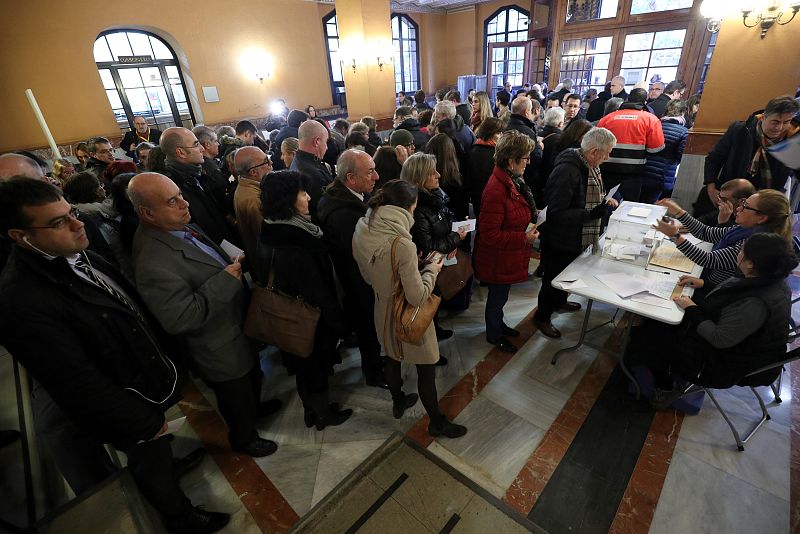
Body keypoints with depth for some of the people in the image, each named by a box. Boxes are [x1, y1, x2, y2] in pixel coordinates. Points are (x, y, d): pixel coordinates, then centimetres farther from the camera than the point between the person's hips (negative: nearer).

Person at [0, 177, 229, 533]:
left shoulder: (78, 254, -7)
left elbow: (131, 302, 5)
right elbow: (81, 384, -27)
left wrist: (166, 356, 7)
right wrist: (145, 423, -17)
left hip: (152, 379, 6)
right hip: (130, 408, -6)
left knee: (159, 451, 31)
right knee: (152, 463, 21)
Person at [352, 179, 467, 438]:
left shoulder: (362, 230, -10)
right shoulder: (401, 244, -33)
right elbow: (418, 297, -28)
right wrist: (431, 269, -11)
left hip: (383, 311, 7)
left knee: (392, 357, 28)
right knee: (426, 368, 14)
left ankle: (398, 402, 53)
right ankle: (437, 422, 35)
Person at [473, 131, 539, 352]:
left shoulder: (512, 180, 1)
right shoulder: (496, 190, -31)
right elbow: (490, 234, -29)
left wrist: (532, 216, 3)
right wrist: (524, 238, -25)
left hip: (507, 254, 9)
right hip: (498, 258, -9)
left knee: (500, 294, 27)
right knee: (498, 295, 13)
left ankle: (498, 324, 50)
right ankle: (494, 335, 37)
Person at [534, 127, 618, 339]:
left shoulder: (589, 165, 2)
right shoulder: (567, 171, -29)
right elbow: (556, 213, -32)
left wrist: (604, 200, 0)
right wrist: (591, 214, -34)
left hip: (577, 237, 9)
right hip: (560, 240, -9)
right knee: (554, 278, 8)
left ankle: (559, 301, 53)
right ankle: (542, 317, 29)